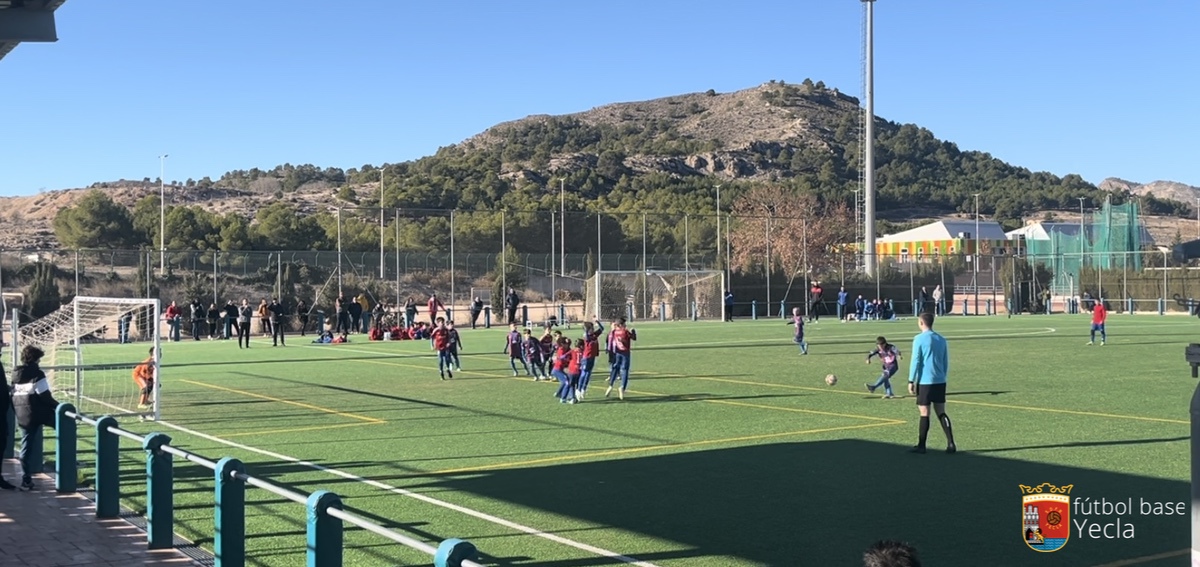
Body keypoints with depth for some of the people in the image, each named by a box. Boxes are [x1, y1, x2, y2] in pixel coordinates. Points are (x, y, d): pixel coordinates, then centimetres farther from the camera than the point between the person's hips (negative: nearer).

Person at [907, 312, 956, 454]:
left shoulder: (919, 339, -7)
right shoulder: (941, 340, 11)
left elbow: (915, 361, -9)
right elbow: (946, 363, 15)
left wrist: (911, 381, -5)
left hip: (925, 382, -5)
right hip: (940, 382, 5)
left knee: (924, 413, 0)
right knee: (941, 413, 8)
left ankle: (921, 446, 6)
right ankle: (950, 444, -1)